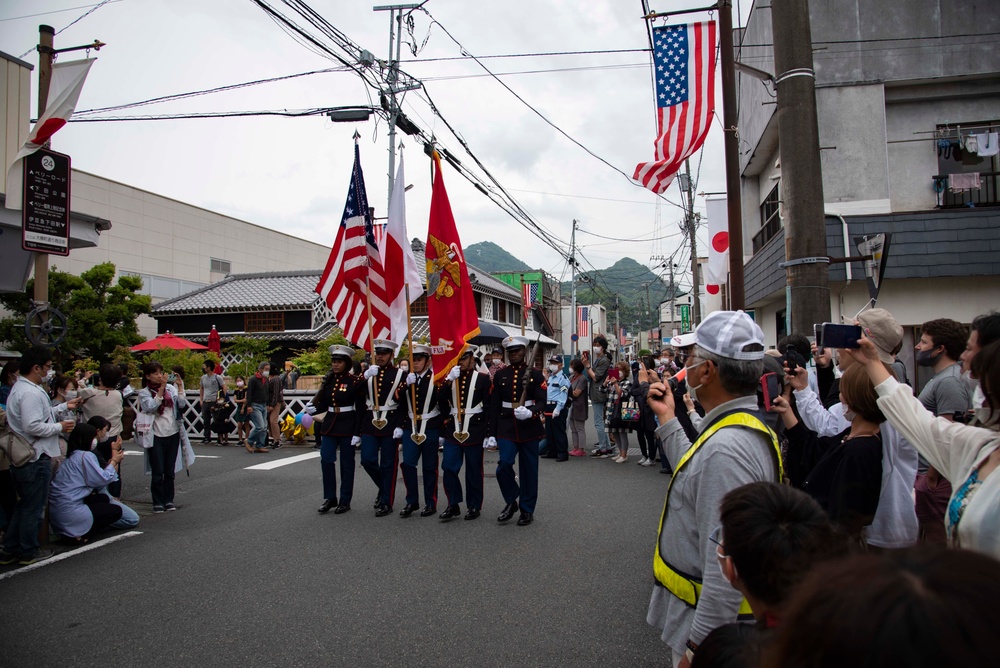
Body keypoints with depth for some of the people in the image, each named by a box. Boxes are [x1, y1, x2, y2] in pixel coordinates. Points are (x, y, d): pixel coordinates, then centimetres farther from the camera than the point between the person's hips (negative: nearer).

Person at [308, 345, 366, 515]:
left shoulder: (355, 381, -9)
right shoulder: (328, 380, 8)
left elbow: (360, 409, -10)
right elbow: (324, 404, 12)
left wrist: (357, 433, -14)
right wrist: (313, 409, -10)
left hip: (348, 426, -5)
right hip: (330, 424, 5)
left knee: (346, 464, 4)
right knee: (326, 460, 1)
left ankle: (345, 501, 14)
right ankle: (330, 498, 15)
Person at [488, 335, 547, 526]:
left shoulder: (535, 375, 0)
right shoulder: (500, 375, 6)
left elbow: (542, 402, -7)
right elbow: (494, 406, 6)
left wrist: (530, 413, -29)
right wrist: (491, 433, 2)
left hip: (529, 428, -1)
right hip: (506, 429, 1)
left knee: (529, 470, 5)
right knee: (504, 464, -15)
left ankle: (527, 510, 20)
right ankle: (511, 501, 10)